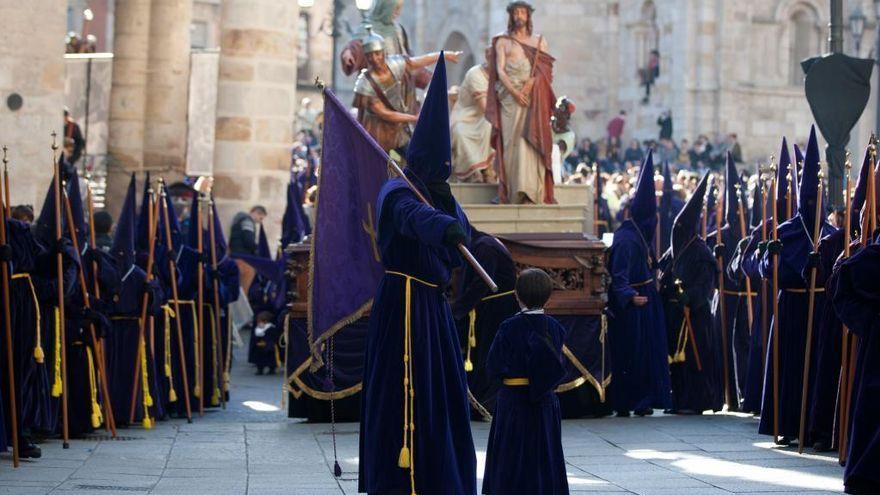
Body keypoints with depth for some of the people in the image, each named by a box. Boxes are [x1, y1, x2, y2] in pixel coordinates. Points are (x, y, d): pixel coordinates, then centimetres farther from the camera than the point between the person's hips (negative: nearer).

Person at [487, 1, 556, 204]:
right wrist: (515, 92, -13)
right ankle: (513, 192, -9)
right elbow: (500, 70, 2)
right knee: (511, 140, -7)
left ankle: (530, 191, -16)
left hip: (533, 97, 1)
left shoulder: (539, 41, 16)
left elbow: (545, 69, 7)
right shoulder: (502, 41, 11)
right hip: (509, 96, 0)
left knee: (530, 140, -10)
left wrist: (531, 83, -12)